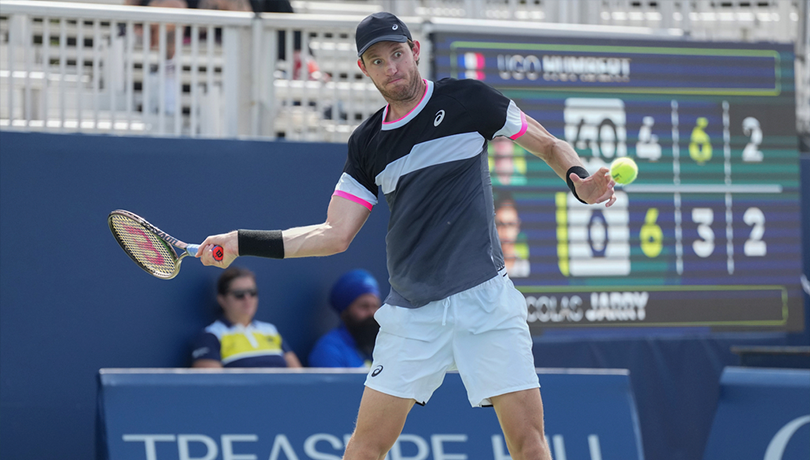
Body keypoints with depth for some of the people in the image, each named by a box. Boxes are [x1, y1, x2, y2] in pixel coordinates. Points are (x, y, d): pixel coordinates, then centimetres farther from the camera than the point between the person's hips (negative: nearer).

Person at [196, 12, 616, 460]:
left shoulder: (467, 99, 0)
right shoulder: (367, 143, 9)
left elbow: (550, 145, 8)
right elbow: (336, 234, 8)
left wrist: (579, 180, -14)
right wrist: (243, 242, 2)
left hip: (484, 299, -3)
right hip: (411, 312, 3)